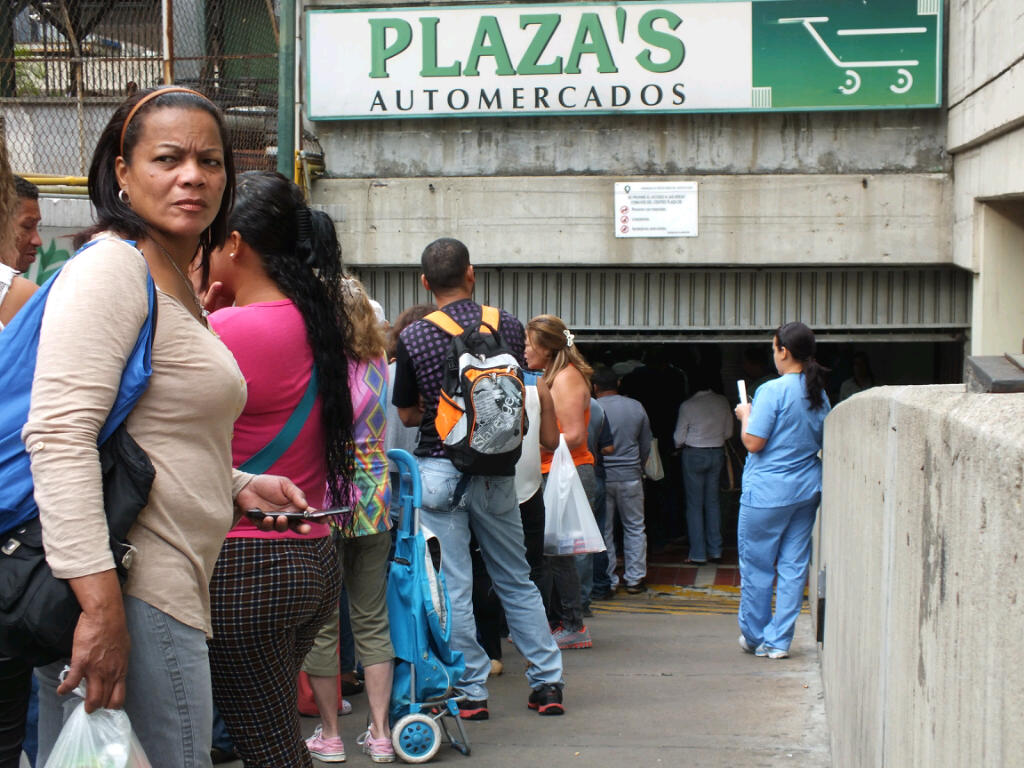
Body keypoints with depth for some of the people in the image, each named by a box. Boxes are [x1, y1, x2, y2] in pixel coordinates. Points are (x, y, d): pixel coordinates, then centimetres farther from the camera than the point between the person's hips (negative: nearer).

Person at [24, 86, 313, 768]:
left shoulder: (177, 283, 21)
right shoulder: (110, 266, -11)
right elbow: (59, 436, -21)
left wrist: (240, 487, 14)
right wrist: (100, 606, -26)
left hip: (170, 591, 10)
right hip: (130, 597, -10)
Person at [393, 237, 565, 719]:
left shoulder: (412, 338, -8)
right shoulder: (508, 326, 0)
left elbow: (408, 414, 1)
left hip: (440, 472, -3)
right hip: (497, 472, 3)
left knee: (453, 588, 3)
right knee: (517, 580, 14)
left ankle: (472, 692, 7)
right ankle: (547, 683, 17)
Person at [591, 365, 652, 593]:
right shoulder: (636, 407, 2)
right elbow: (646, 446, 9)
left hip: (600, 477, -2)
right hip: (630, 476, 2)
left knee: (603, 530, 6)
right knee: (634, 528, 11)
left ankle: (607, 581, 9)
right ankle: (635, 579, 12)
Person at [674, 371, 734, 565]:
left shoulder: (688, 406, -12)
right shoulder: (722, 402, -2)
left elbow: (679, 438, -6)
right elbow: (728, 432, 6)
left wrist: (678, 446, 16)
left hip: (694, 455, -4)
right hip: (717, 453, 4)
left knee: (694, 504, 2)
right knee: (713, 502, 12)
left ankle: (698, 554, 3)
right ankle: (715, 550, 14)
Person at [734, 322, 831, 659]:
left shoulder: (772, 390, -15)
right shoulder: (819, 394, 7)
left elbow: (753, 442, -16)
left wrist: (745, 415, 1)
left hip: (767, 490, -6)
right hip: (807, 489, 6)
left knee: (756, 566, 8)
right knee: (794, 565, 7)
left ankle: (753, 637, 19)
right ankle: (779, 640, 9)